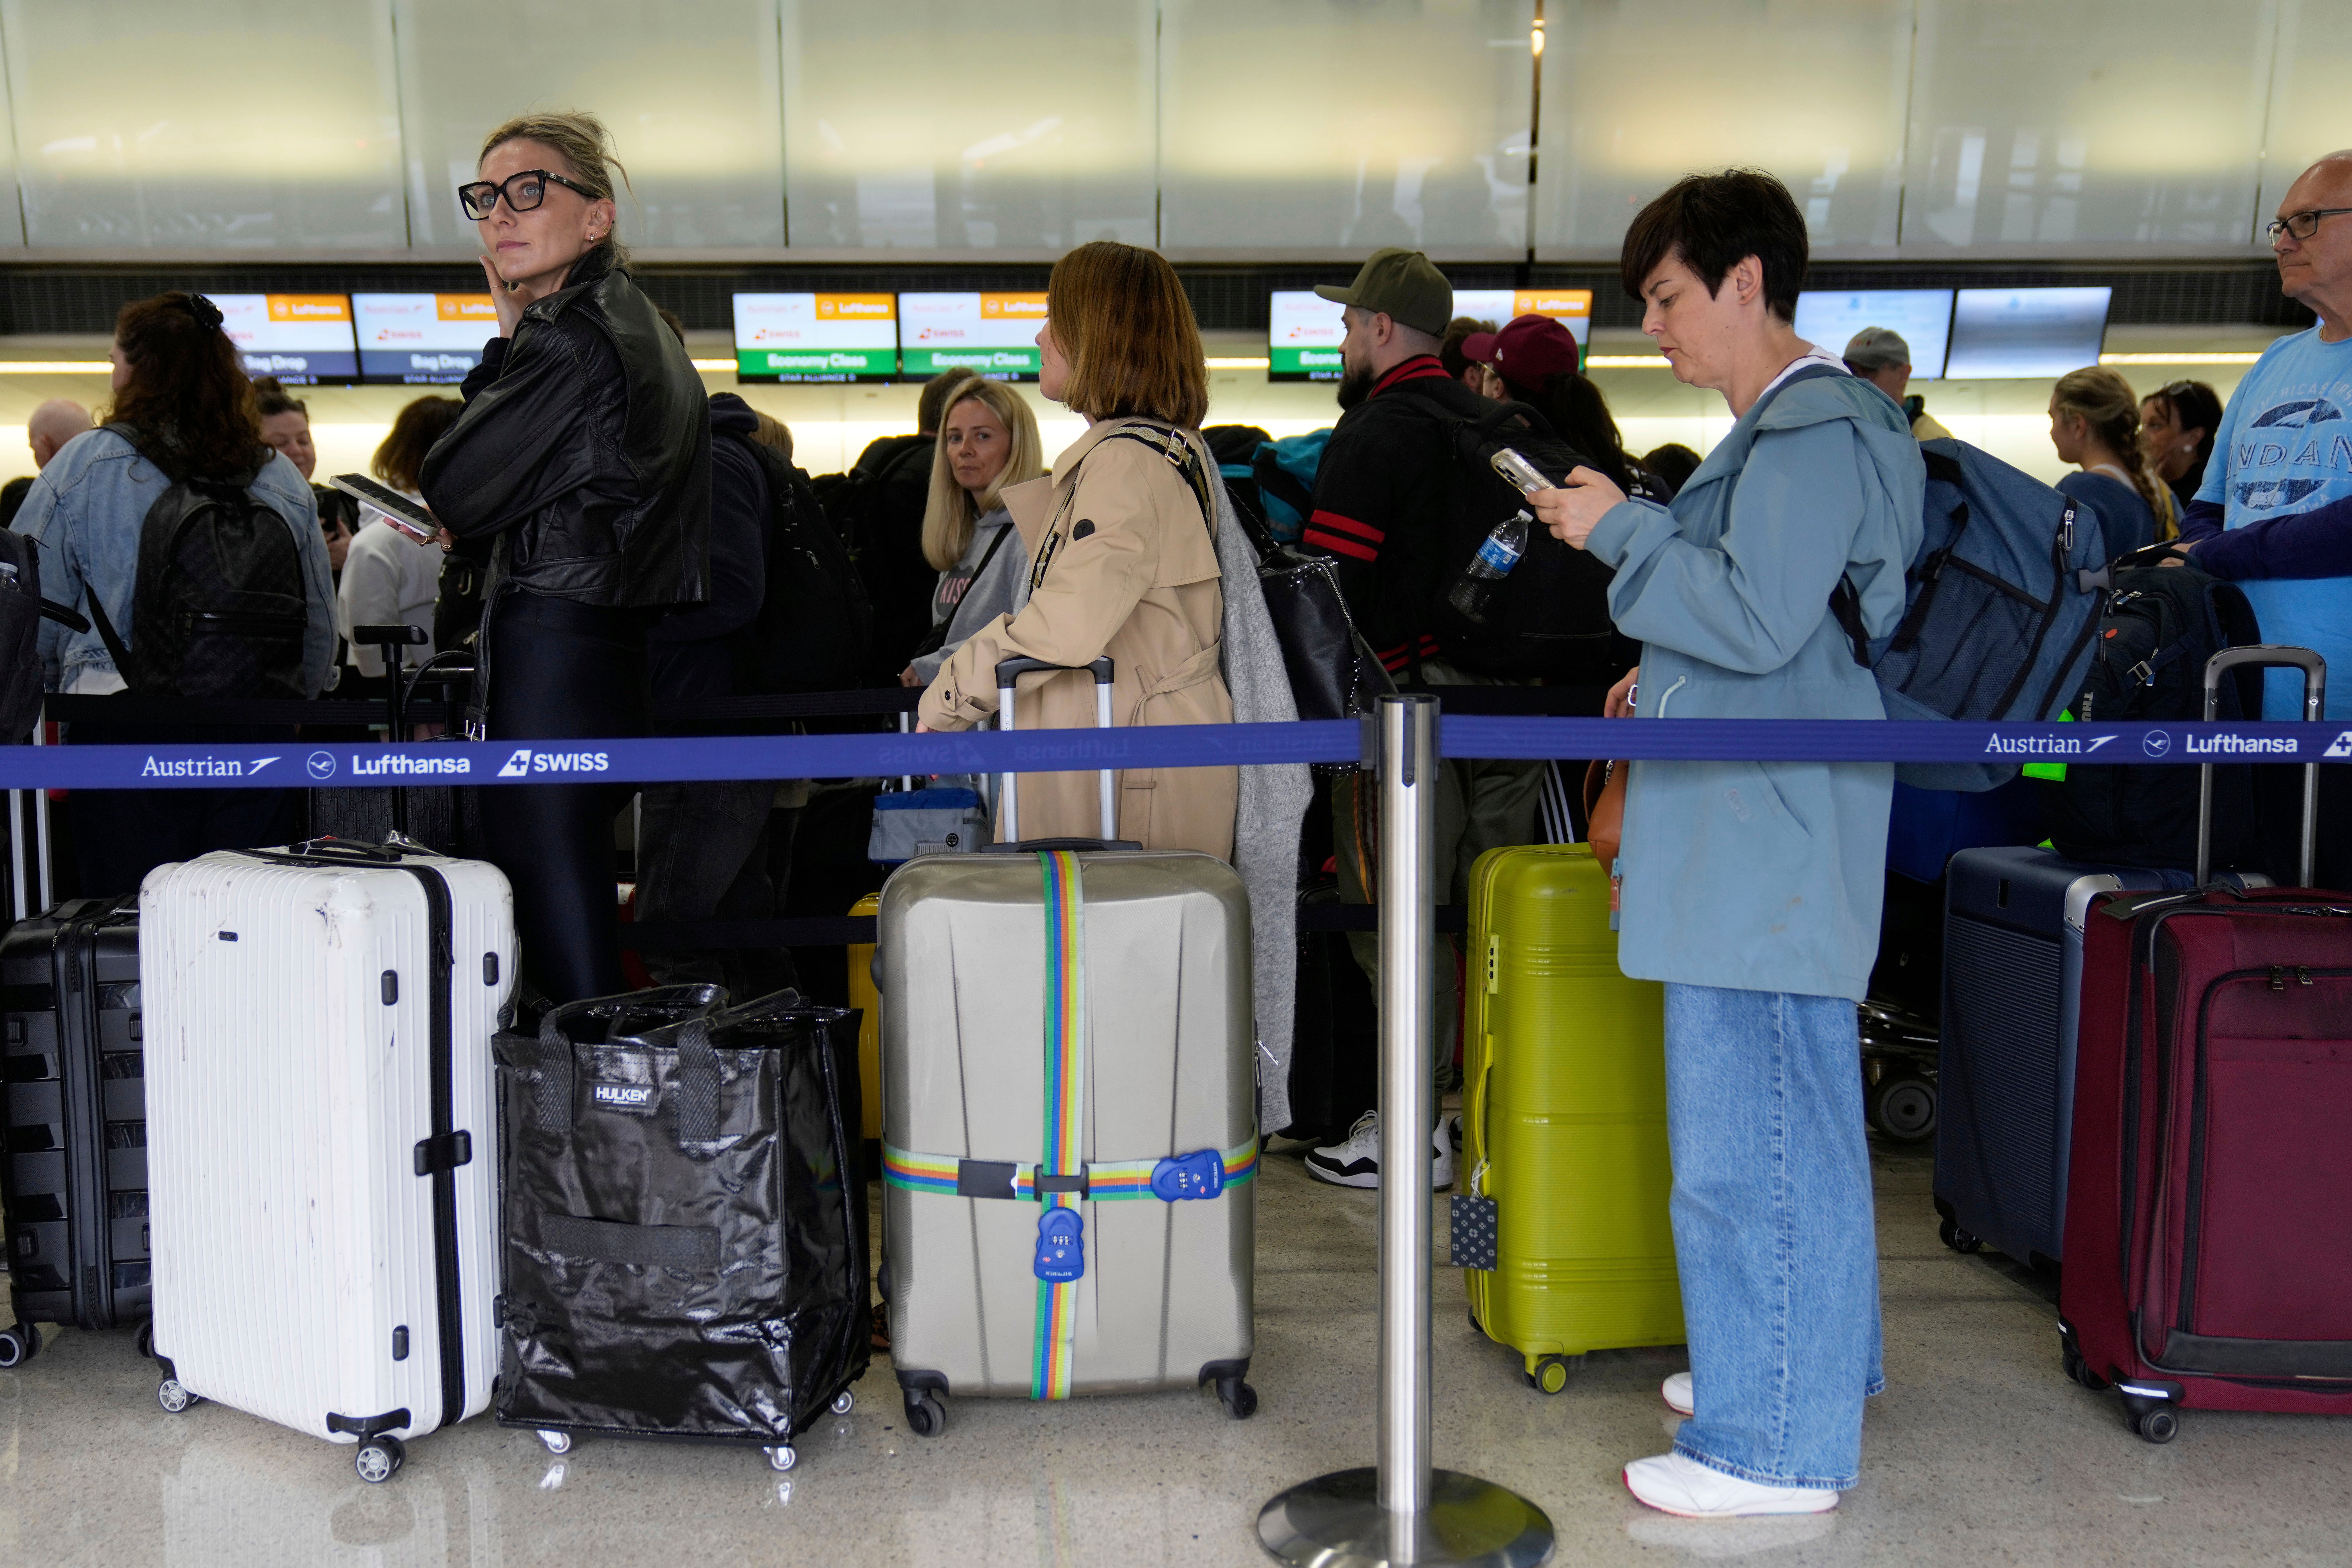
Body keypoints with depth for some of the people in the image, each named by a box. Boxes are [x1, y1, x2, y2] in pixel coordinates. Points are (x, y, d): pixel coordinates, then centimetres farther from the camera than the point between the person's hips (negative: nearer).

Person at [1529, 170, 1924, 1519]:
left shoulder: (1814, 432, -14)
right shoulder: (1793, 426, 19)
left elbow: (1763, 617, -22)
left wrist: (1623, 529, -13)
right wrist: (1674, 678, 18)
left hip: (1765, 852, -11)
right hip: (1758, 840, 11)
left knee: (1746, 1137, -6)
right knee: (1796, 1116, 19)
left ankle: (1776, 1446, 4)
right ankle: (1813, 1367, 34)